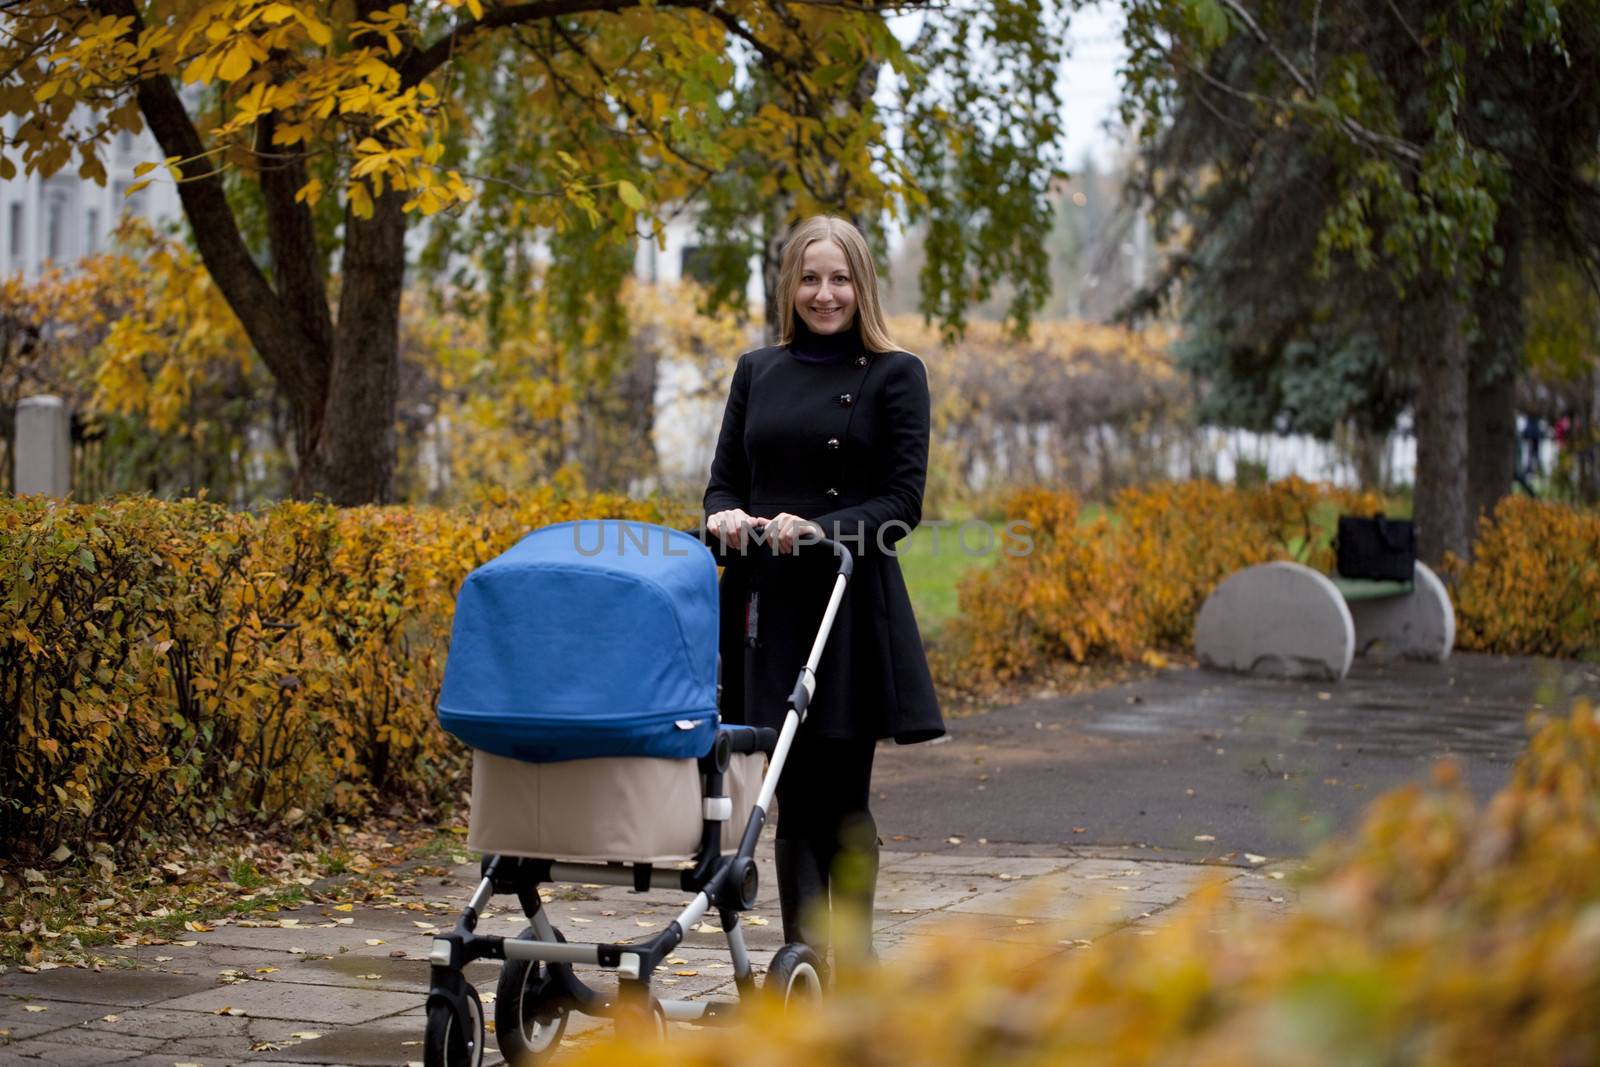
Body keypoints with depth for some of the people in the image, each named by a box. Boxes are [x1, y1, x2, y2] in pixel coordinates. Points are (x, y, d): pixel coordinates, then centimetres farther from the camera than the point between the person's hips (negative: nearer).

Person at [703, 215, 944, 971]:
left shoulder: (895, 375, 1)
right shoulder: (756, 372, 13)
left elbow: (903, 501, -5)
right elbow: (725, 479, 14)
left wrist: (821, 531, -19)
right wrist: (725, 517, -9)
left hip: (851, 603, -3)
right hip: (768, 602, 3)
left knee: (840, 794, -1)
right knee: (795, 795, 4)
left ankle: (853, 954, 11)